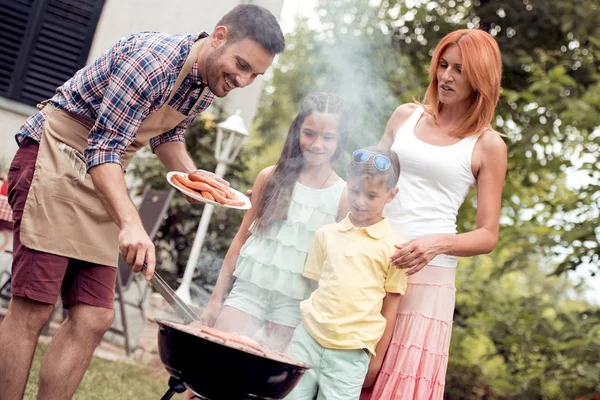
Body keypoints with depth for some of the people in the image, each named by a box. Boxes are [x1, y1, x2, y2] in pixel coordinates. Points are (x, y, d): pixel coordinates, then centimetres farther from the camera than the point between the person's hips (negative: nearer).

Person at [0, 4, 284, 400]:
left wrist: (193, 176, 1)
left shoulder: (210, 87, 3)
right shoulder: (153, 59, -23)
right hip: (56, 156, -8)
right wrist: (131, 223, -37)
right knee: (32, 309, -11)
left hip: (101, 181, 8)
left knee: (93, 318, 0)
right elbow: (103, 149, -24)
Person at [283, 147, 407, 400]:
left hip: (351, 352, -3)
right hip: (309, 337, 3)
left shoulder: (392, 246, -1)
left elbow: (390, 306, 2)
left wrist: (377, 358, 4)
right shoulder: (327, 234, 8)